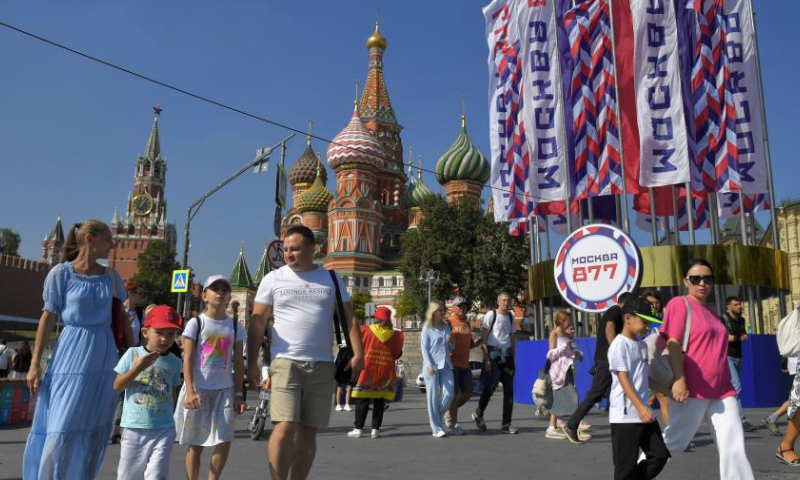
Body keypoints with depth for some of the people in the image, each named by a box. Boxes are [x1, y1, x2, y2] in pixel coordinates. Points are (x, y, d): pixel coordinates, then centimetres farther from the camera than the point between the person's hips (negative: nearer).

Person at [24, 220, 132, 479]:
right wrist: (35, 363, -6)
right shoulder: (61, 273, -5)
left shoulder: (111, 276, 6)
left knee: (95, 430, 10)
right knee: (62, 428, -2)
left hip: (104, 355, 4)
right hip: (73, 355, -4)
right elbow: (48, 317, -4)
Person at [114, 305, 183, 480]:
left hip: (163, 429, 0)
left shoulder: (175, 362, 2)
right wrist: (136, 369, -16)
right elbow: (117, 387, -5)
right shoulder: (133, 354, -5)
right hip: (134, 427, 0)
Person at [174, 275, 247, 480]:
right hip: (198, 389, -2)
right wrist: (190, 391, -15)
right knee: (196, 443, 7)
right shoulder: (195, 323, -3)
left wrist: (239, 394, 3)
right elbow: (188, 360, -6)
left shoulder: (235, 326, 5)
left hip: (224, 390, 2)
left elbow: (238, 363, 7)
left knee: (224, 441, -4)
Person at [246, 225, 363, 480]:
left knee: (308, 431, 8)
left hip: (322, 365, 2)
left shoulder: (331, 279, 8)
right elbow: (258, 321, 3)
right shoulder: (273, 279, 3)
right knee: (285, 426, -14)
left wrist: (358, 354, -6)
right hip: (286, 362, -2)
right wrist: (251, 362, -3)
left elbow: (349, 318, 6)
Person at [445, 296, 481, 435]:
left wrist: (481, 339, 9)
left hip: (465, 364, 7)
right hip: (452, 363, -7)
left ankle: (449, 412, 29)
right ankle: (453, 424, 9)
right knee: (454, 394, -2)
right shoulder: (449, 322, -6)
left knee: (467, 393, 8)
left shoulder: (467, 324, 16)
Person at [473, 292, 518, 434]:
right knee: (490, 388, -1)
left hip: (506, 355, 6)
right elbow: (483, 338, -8)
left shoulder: (510, 317, 13)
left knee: (509, 390, 4)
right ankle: (478, 414, 22)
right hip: (493, 354, -6)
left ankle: (506, 424, 11)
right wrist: (487, 359, -15)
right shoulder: (491, 315, -5)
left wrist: (512, 359, 12)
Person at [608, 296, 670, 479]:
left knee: (660, 455, 9)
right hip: (625, 415, -8)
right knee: (626, 465, -1)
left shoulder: (642, 345, 13)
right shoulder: (619, 344, -12)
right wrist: (640, 407, -23)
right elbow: (623, 378, -18)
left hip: (644, 413, 8)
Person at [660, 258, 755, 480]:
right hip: (692, 390, -7)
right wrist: (679, 380, -21)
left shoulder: (711, 312, 18)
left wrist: (726, 383, 21)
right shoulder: (679, 304, -5)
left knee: (734, 447, 2)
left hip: (722, 391, 7)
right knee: (674, 442, 1)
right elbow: (673, 344, -13)